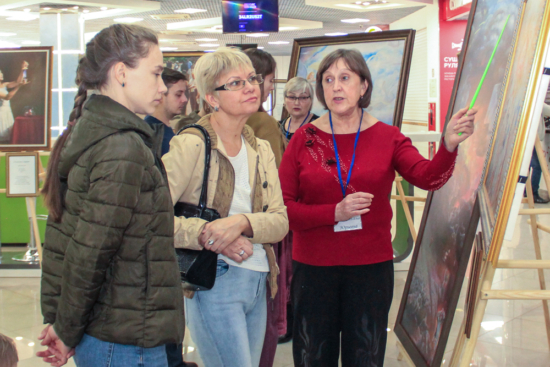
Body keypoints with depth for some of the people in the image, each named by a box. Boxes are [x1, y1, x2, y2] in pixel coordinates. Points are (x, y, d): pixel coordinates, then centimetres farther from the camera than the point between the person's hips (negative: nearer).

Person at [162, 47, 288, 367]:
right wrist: (209, 235, -23)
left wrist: (241, 222, -17)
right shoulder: (191, 145, -11)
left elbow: (281, 222, 1)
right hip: (214, 283, -7)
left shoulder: (261, 150, 11)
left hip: (258, 283, 7)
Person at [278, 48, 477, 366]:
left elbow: (428, 177, -17)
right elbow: (282, 207, -7)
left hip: (372, 266, 0)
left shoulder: (387, 137, 0)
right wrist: (335, 212, -20)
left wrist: (449, 147, -37)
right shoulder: (305, 139, -2)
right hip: (313, 266, 0)